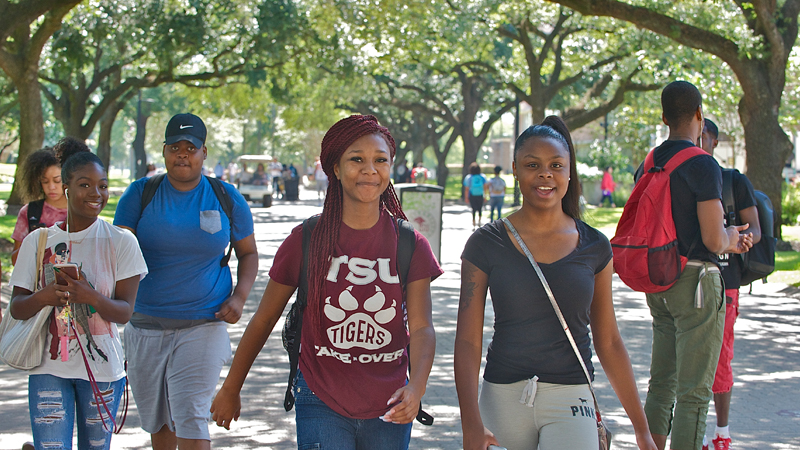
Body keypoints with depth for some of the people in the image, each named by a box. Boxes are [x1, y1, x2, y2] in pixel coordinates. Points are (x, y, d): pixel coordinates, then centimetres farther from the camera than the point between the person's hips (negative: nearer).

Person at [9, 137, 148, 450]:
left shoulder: (121, 242, -2)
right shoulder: (38, 241, 3)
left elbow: (125, 311, -6)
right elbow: (16, 309, 3)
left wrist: (90, 297, -27)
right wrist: (43, 297, -19)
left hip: (102, 367, 0)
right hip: (49, 368, 1)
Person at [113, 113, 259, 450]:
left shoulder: (226, 198, 2)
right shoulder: (140, 194, 1)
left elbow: (248, 253, 12)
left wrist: (239, 296, -6)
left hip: (204, 326, -2)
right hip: (145, 326, 2)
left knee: (191, 421, -12)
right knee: (156, 418, 15)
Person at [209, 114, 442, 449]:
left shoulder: (411, 245, -3)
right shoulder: (305, 240, -5)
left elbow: (422, 327, -9)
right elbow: (264, 320, 4)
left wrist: (416, 387, -28)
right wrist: (231, 389, 9)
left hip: (388, 406, 2)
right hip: (322, 405, -2)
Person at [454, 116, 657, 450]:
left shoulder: (594, 248, 4)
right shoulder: (486, 244, -1)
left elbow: (608, 342, 11)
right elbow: (468, 341, -3)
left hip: (570, 399, 0)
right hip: (503, 398, 0)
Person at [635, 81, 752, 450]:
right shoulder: (703, 165, -14)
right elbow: (713, 240, -19)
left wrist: (727, 240, 22)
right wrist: (729, 235, 6)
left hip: (658, 281, 8)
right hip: (696, 280, -8)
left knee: (662, 382, 16)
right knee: (695, 392, -3)